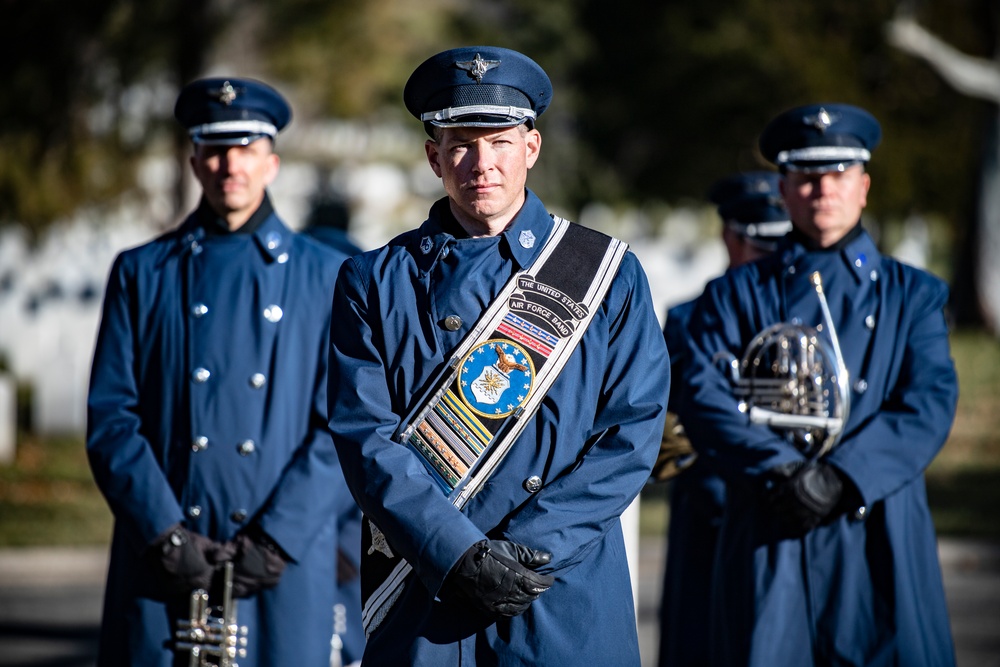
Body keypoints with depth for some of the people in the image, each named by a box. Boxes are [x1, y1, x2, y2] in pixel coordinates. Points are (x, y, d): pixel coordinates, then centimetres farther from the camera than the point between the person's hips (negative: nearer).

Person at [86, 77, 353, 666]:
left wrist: (276, 539, -8)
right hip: (160, 565, 1)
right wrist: (166, 534, -7)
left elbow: (346, 426, 2)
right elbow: (110, 419, 4)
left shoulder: (328, 278, 8)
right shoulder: (141, 273, 10)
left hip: (284, 567, -1)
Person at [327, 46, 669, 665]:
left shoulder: (610, 275, 5)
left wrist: (530, 547, -13)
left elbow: (633, 434, -2)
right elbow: (366, 437, -3)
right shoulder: (374, 282, 5)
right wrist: (459, 556, -16)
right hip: (420, 600, 0)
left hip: (568, 601, 0)